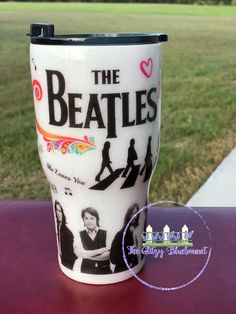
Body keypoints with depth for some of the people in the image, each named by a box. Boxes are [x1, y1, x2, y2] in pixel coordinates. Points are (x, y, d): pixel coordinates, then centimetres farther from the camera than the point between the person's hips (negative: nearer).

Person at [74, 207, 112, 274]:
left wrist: (88, 255, -7)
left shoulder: (105, 234, 1)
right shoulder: (80, 235, 3)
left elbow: (108, 254, -6)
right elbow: (79, 253, -9)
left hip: (104, 270, 0)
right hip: (86, 271, 0)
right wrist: (100, 250, -9)